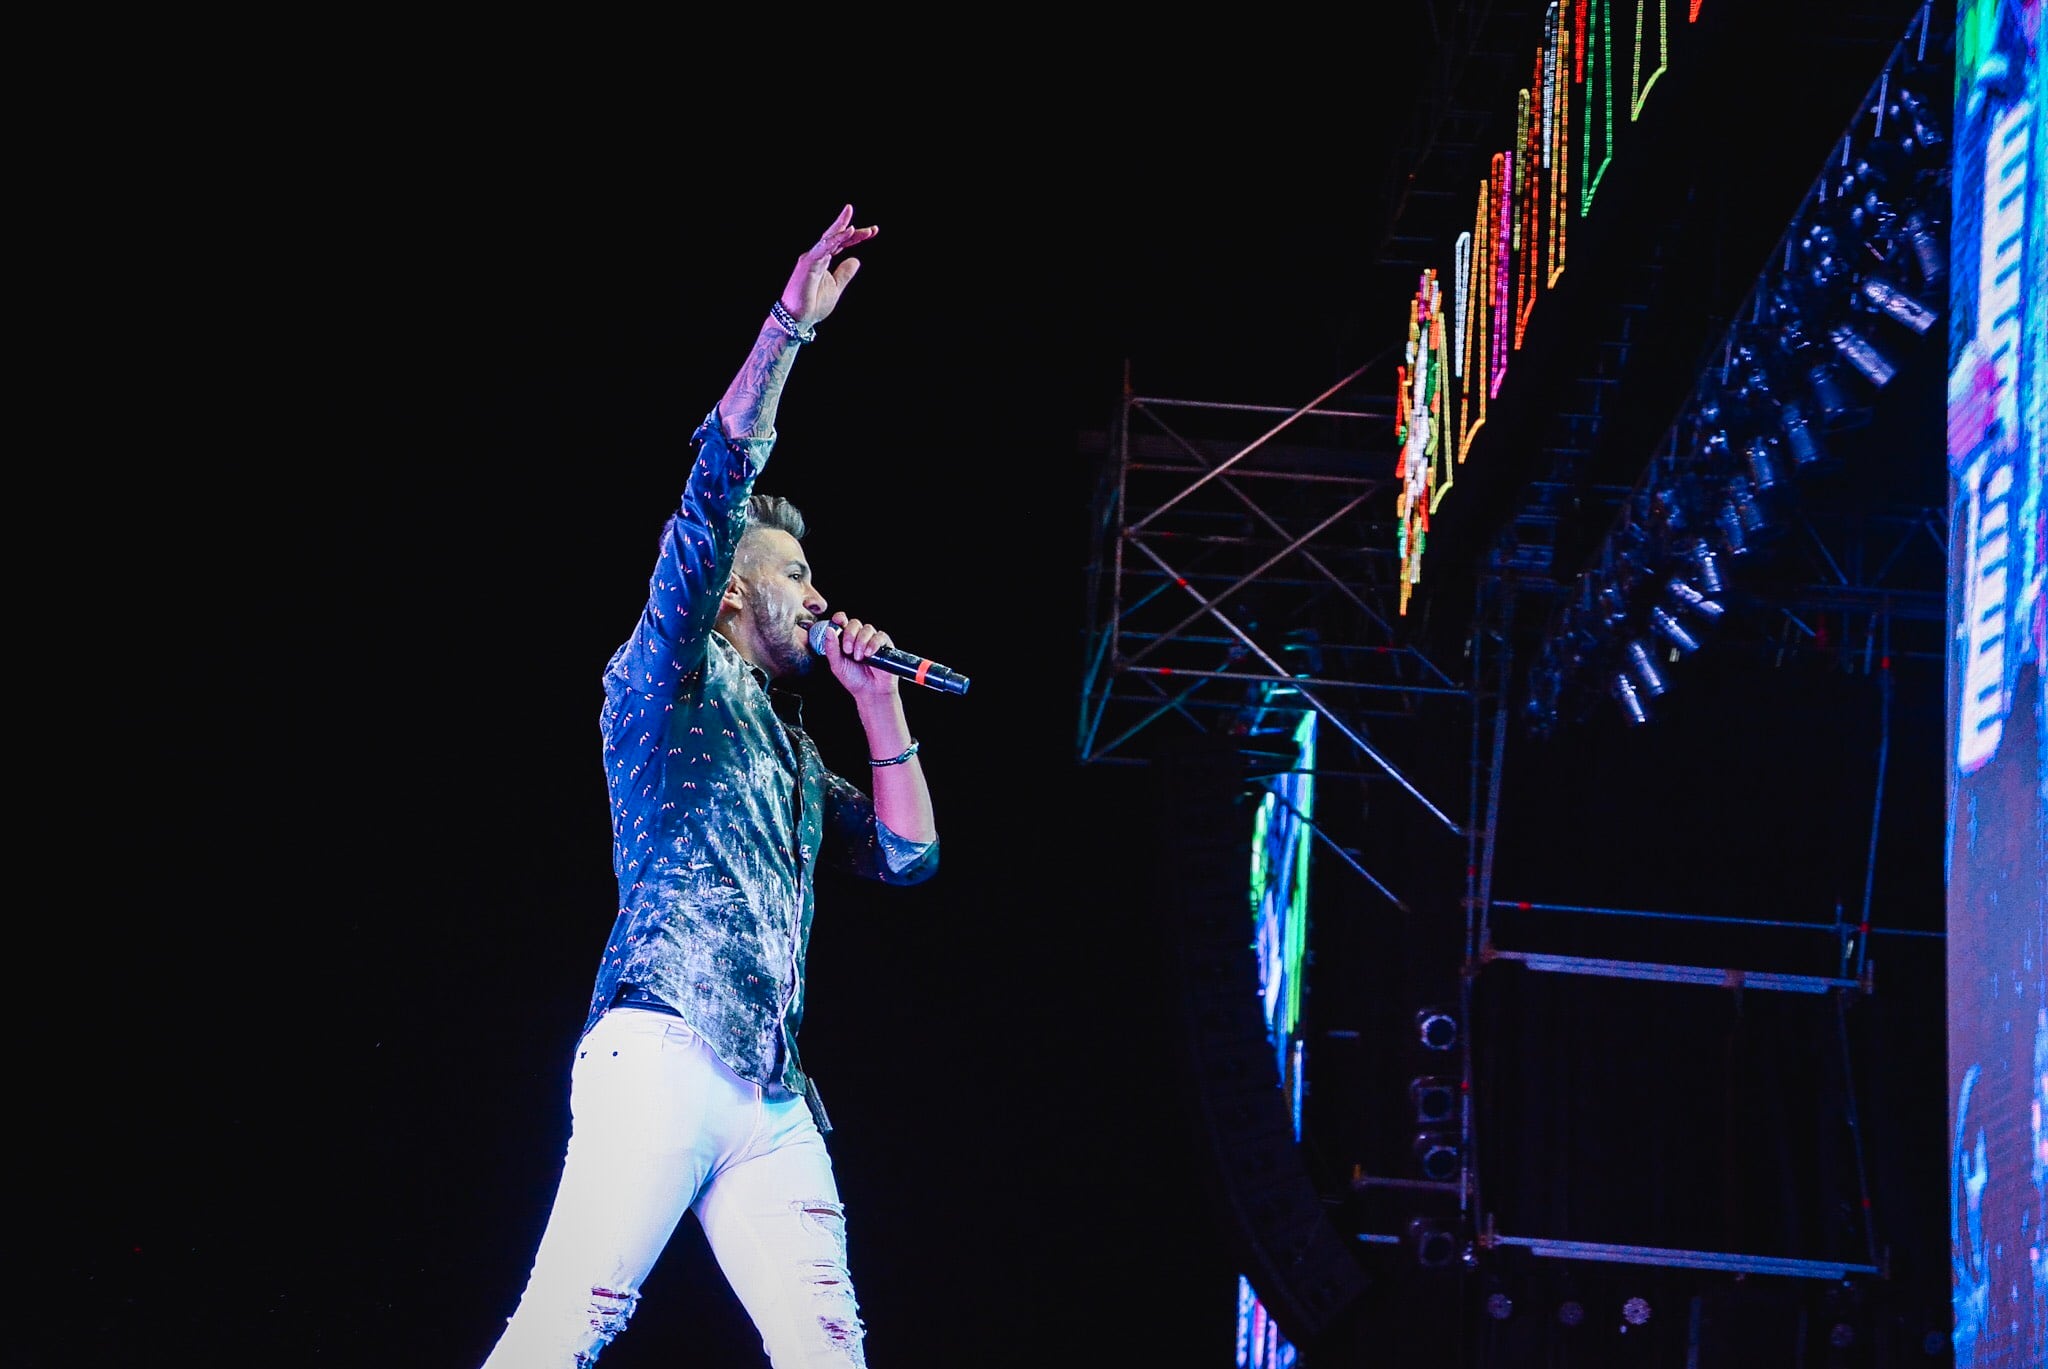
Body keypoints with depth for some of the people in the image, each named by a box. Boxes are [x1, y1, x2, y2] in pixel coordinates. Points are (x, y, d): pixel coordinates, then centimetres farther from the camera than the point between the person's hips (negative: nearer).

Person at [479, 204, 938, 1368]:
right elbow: (720, 479, 1)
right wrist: (792, 324, -1)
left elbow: (907, 856, 26)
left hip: (773, 1096, 7)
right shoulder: (670, 683, 11)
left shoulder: (790, 755, 32)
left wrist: (878, 701, 24)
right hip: (663, 1049, -7)